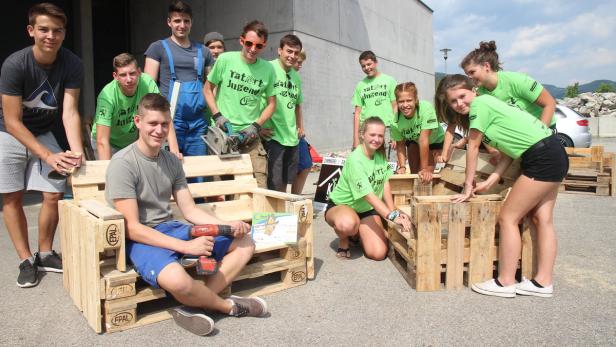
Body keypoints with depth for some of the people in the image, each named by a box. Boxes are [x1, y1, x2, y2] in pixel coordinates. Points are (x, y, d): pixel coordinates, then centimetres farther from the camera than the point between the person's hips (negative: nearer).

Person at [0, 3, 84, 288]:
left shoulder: (72, 65, -18)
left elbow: (70, 112, -22)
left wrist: (76, 151, -37)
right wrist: (48, 156, -32)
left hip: (43, 133, 3)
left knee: (54, 195, -2)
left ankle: (45, 254, 16)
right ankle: (26, 260, 10)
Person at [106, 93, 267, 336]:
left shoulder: (172, 161, 7)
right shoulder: (123, 164, -14)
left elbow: (190, 210, 8)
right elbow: (132, 228, -18)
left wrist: (228, 225, -9)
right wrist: (186, 246, -25)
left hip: (170, 229, 8)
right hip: (141, 239, -7)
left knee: (244, 243, 3)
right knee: (177, 279, -39)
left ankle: (192, 306, -13)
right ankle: (229, 306, -5)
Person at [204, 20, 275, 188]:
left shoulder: (268, 69, 4)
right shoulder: (225, 59, -2)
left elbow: (271, 103, 11)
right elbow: (207, 89, 7)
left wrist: (256, 126, -2)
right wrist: (217, 116, -6)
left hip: (249, 136, 2)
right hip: (222, 132, -1)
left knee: (260, 186, -4)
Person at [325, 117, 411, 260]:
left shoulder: (380, 154, -2)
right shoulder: (355, 160, -26)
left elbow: (385, 184, -1)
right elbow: (369, 195, -31)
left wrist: (394, 211, -16)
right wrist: (393, 216, -40)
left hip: (367, 209, 6)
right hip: (340, 205, -6)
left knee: (379, 253, -13)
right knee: (347, 224, -43)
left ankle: (357, 233, 19)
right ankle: (343, 241, -5)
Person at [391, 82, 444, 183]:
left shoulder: (426, 108, -39)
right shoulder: (396, 121, -28)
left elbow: (423, 140, -39)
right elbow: (400, 145, -13)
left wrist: (425, 169, -36)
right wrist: (402, 167, -25)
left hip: (435, 140, -3)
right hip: (413, 140, 3)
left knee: (426, 176, -15)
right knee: (414, 171, 7)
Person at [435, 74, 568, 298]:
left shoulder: (479, 104, -9)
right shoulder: (488, 104, 17)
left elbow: (473, 147, -5)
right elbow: (509, 149, 13)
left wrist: (468, 186, 1)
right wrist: (489, 183, 8)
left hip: (542, 157, -10)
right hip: (556, 155, 10)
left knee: (508, 218, -4)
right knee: (542, 219, 10)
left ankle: (505, 283, 3)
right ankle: (543, 282, 16)